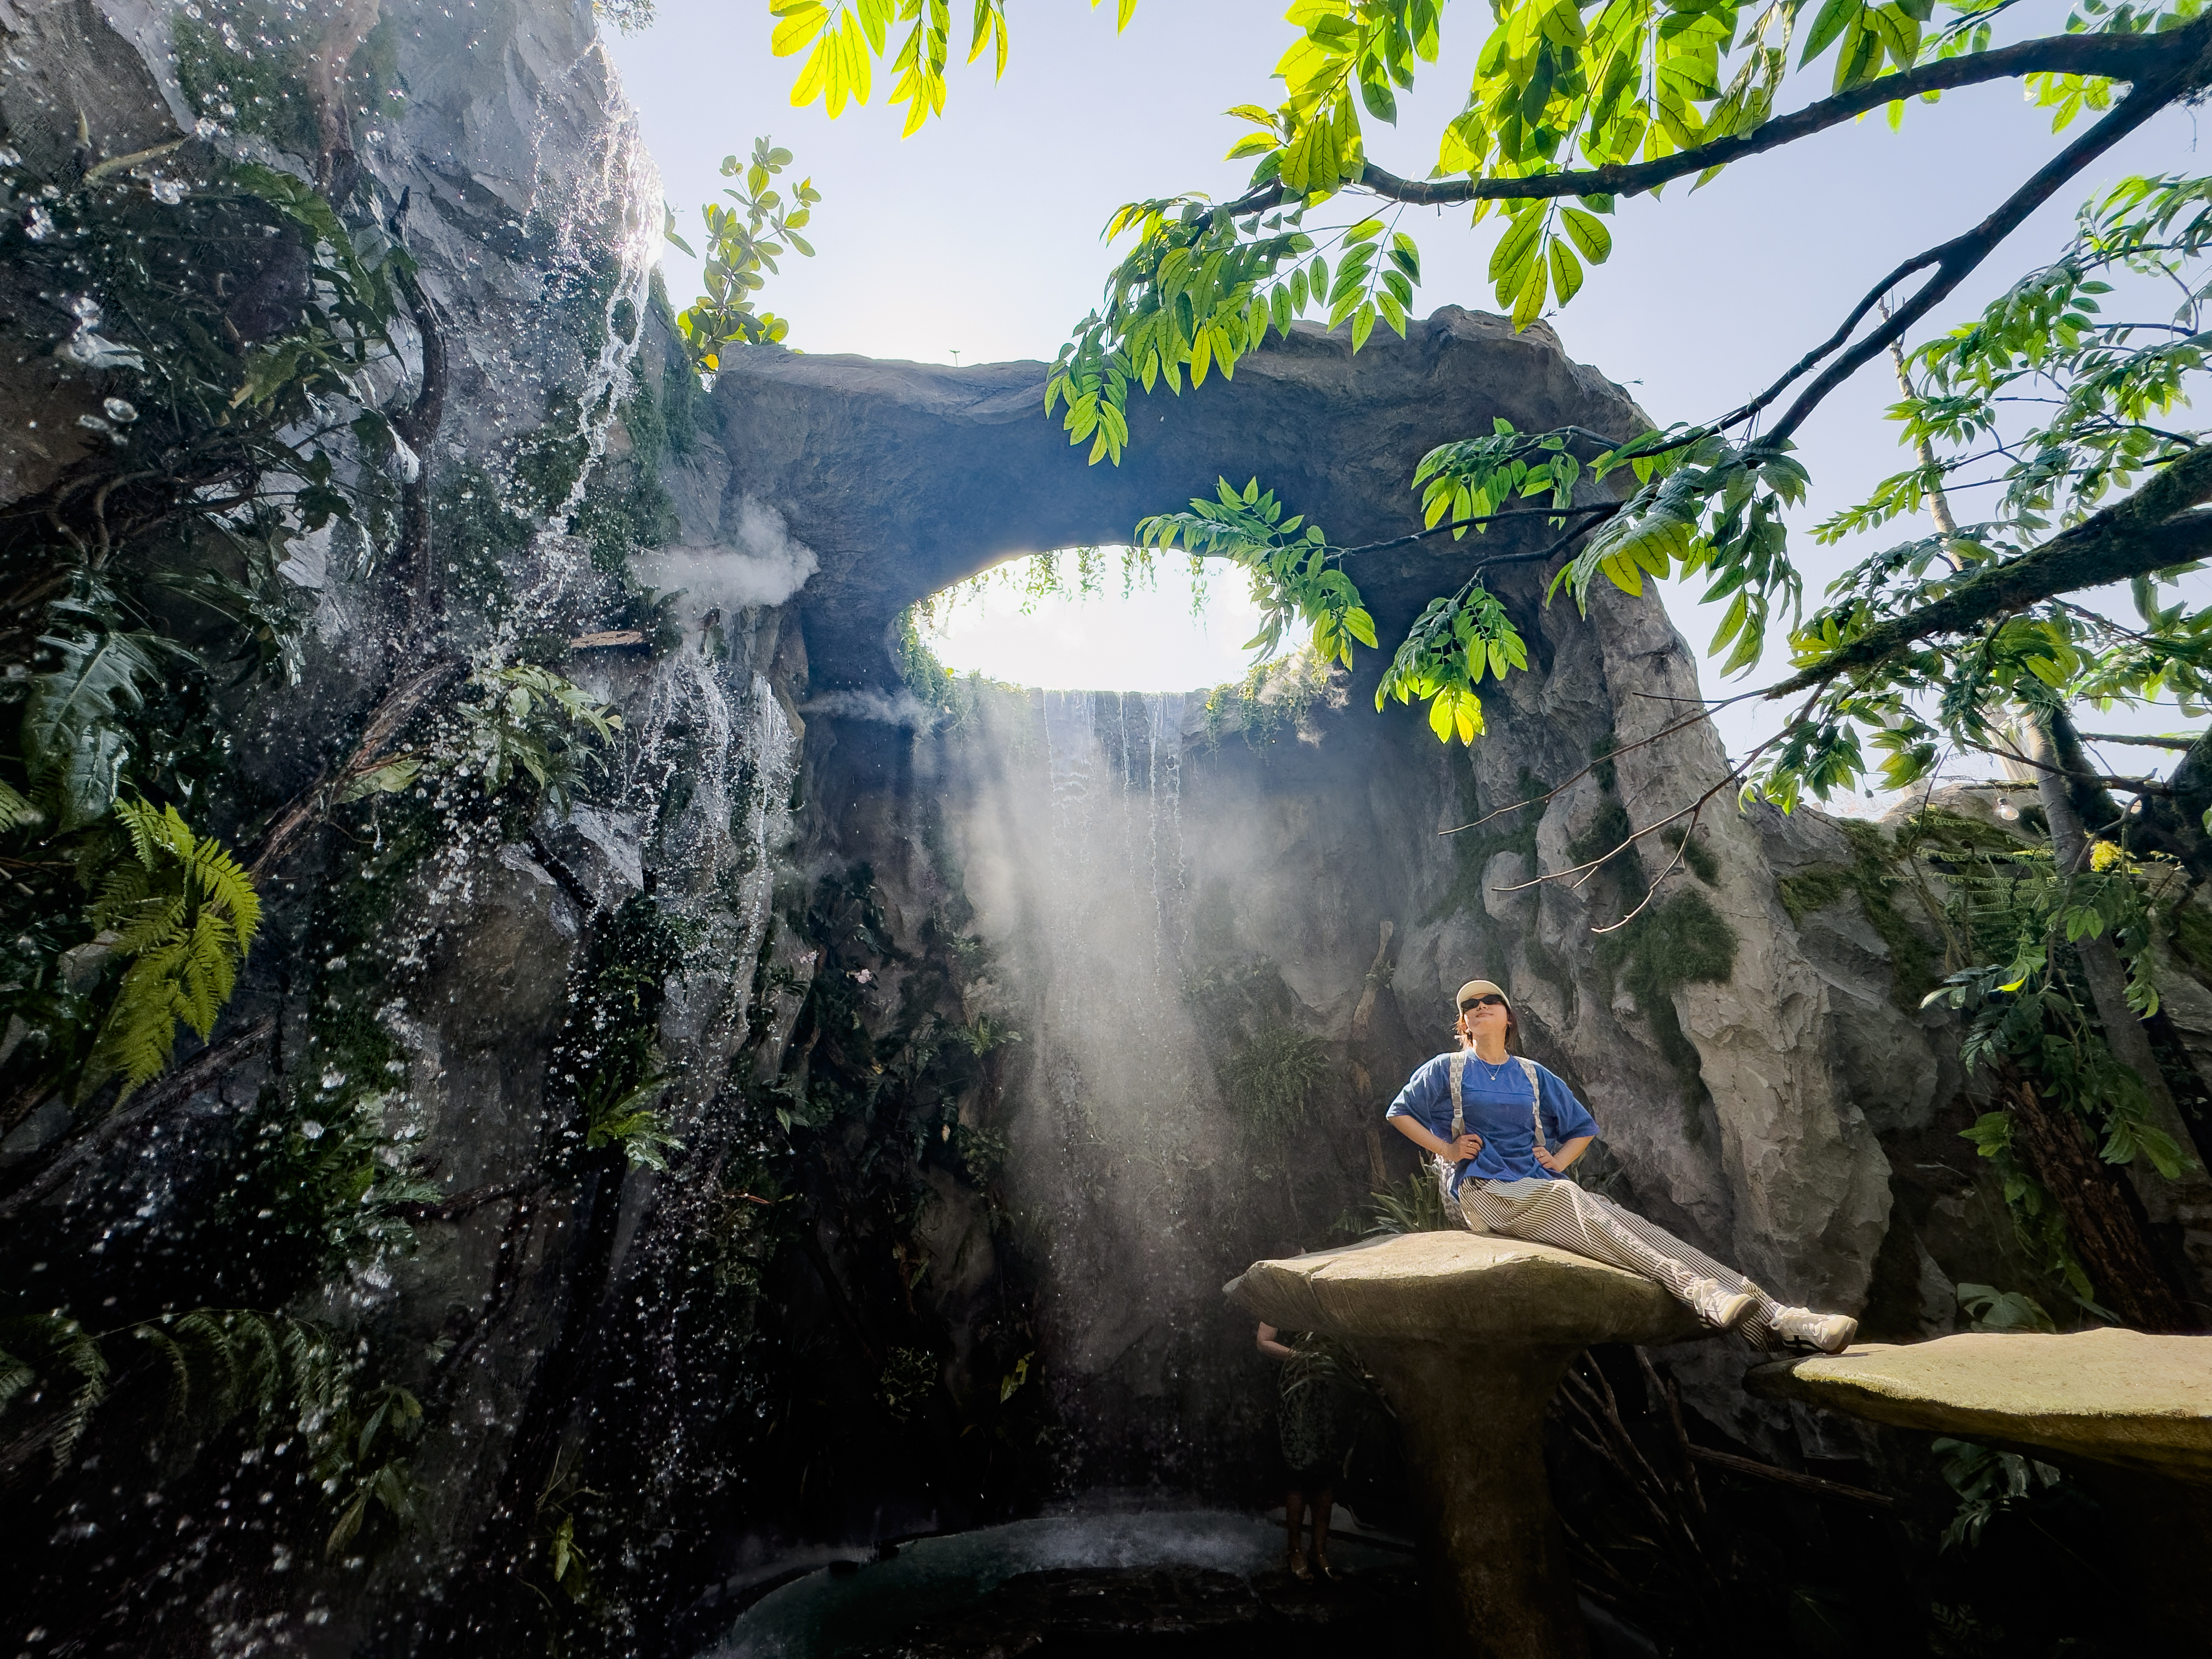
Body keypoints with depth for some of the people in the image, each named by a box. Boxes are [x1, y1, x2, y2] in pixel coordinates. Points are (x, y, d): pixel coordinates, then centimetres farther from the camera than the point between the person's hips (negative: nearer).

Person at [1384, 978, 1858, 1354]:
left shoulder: (1533, 1075, 20)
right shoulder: (1446, 1069, 8)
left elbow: (1584, 1128, 29)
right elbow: (1399, 1112, 9)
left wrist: (1558, 1160, 10)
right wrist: (1447, 1149, -1)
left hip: (1542, 1184, 5)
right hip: (1486, 1190, -4)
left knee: (1639, 1228, -20)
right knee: (1568, 1198, -35)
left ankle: (1778, 1318, -30)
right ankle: (1698, 1292, -47)